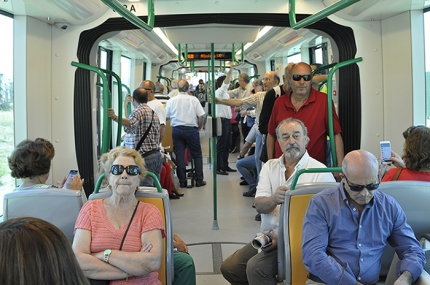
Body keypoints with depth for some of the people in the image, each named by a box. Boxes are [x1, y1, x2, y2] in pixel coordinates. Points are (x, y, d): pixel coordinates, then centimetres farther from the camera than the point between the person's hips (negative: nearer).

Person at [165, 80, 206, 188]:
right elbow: (201, 116, -8)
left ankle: (182, 181, 9)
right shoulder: (193, 99, -6)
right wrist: (199, 127, 7)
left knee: (179, 155, 7)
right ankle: (199, 180, 11)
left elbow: (167, 117, 4)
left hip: (176, 129, 2)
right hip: (191, 129, -2)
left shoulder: (171, 101, 0)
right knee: (197, 155, 10)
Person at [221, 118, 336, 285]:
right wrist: (274, 199, -28)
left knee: (255, 267, -24)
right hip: (268, 237, 6)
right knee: (229, 268, -1)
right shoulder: (269, 166, 7)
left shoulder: (320, 171, -9)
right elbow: (259, 206, -3)